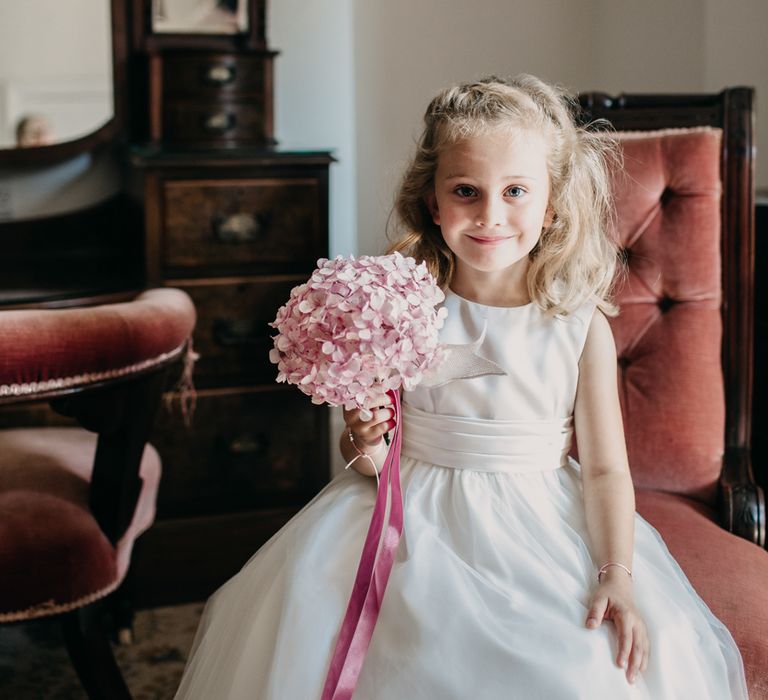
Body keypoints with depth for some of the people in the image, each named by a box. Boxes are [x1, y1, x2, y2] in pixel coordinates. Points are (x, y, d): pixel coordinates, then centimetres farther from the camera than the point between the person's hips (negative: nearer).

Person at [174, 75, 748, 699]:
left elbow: (604, 468, -3)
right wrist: (365, 443, -20)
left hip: (543, 530, 0)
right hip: (416, 522, 1)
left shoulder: (581, 327, -5)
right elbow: (372, 465, 3)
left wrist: (617, 576, -15)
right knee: (308, 592, -20)